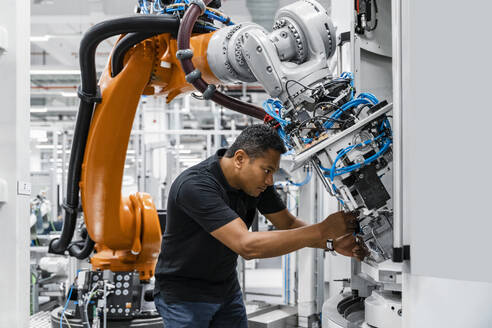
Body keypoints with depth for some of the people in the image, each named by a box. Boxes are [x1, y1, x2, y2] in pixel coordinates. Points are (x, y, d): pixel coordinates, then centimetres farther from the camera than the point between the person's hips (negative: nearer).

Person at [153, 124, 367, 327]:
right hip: (183, 296, -6)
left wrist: (333, 243, -15)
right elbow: (247, 246, -38)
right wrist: (323, 230, -35)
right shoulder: (195, 185, -31)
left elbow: (288, 223, 4)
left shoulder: (256, 180, -7)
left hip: (227, 290, 7)